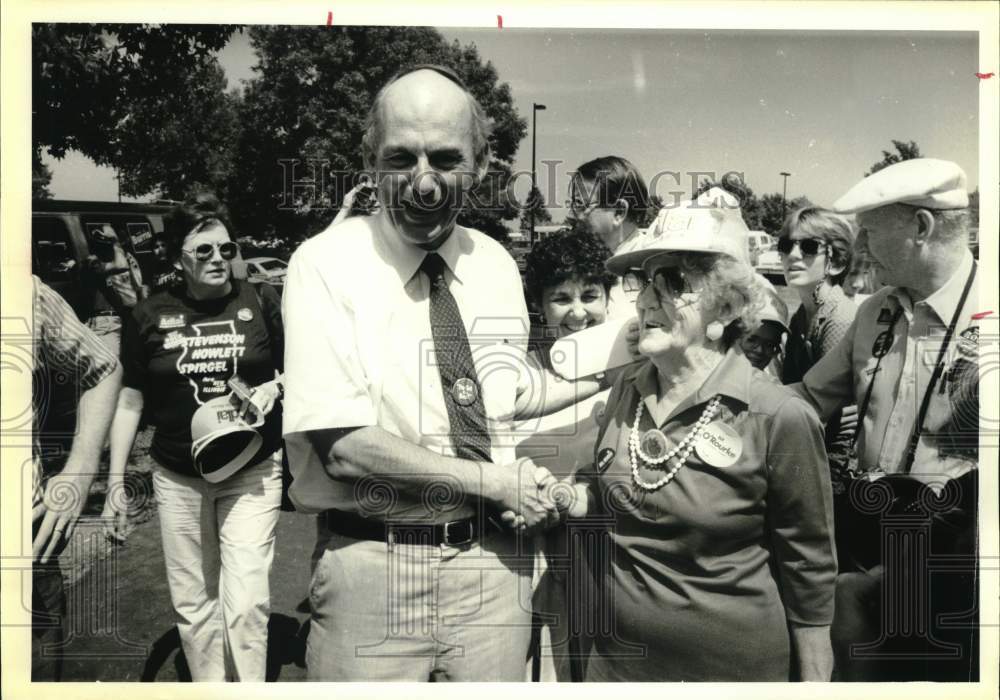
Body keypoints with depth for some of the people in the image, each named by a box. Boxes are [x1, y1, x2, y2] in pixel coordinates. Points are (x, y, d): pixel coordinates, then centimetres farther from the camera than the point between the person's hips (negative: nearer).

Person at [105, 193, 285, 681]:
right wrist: (115, 480, 5)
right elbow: (130, 402, 6)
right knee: (193, 601, 12)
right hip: (178, 479, 2)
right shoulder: (150, 316, 0)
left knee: (247, 600, -5)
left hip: (252, 473, -2)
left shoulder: (261, 303, -3)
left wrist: (274, 388, -13)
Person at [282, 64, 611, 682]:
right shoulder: (327, 264, -12)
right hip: (373, 567, -4)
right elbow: (344, 447, -19)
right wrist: (495, 481, -15)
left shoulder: (497, 263, 4)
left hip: (493, 562, 5)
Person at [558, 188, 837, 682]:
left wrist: (815, 679, -4)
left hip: (730, 665, -4)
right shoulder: (625, 391, -5)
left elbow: (808, 571, -10)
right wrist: (562, 496, -5)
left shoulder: (779, 418, -20)